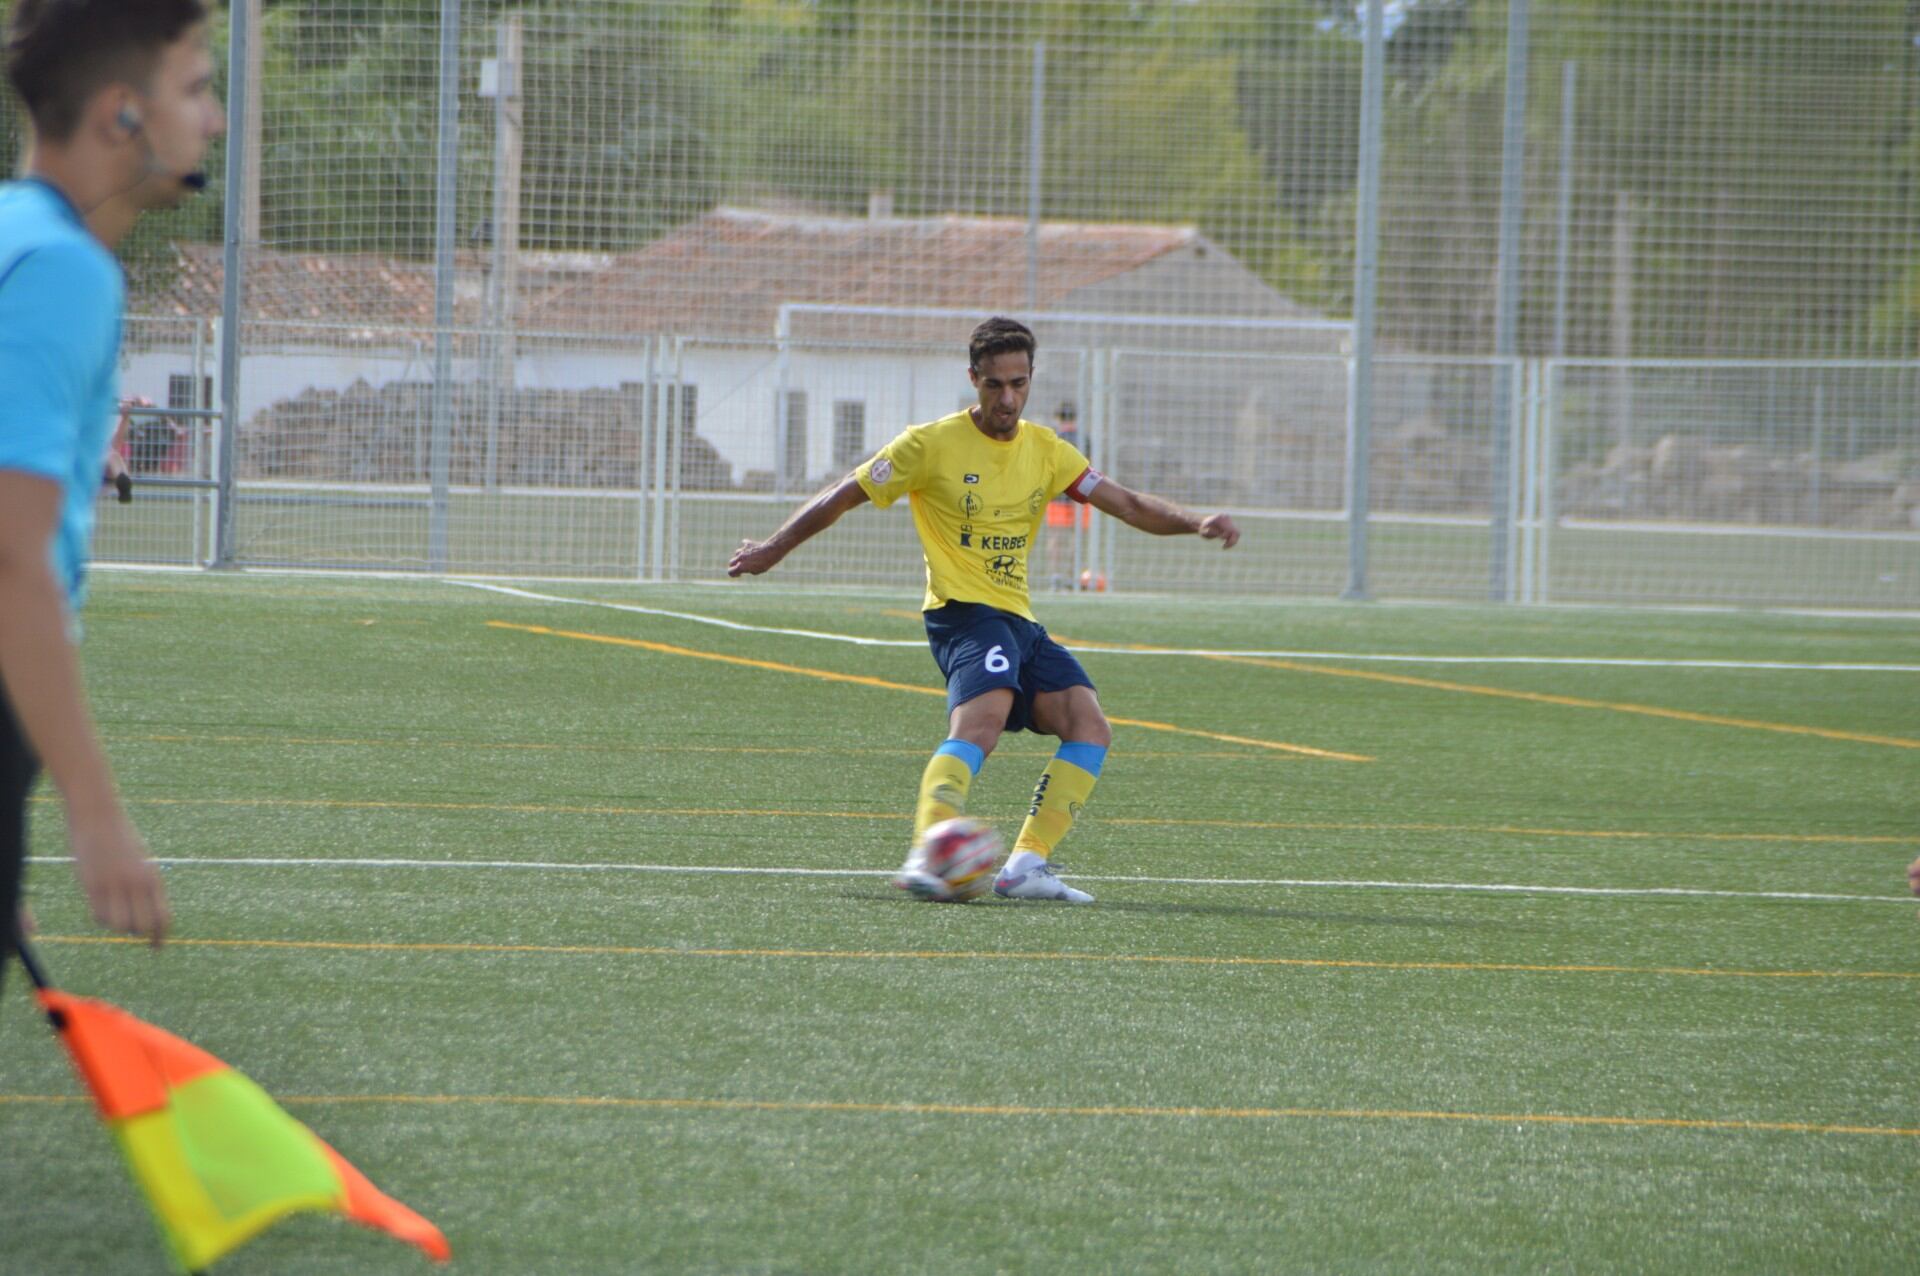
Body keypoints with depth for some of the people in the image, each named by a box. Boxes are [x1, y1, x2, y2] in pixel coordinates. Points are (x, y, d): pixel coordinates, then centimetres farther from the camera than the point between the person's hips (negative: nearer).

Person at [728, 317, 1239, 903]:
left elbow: (1126, 504, 11)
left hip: (1018, 620, 7)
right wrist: (772, 549, 8)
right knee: (983, 719, -32)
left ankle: (1026, 866, -11)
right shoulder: (932, 444, -4)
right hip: (963, 613, -7)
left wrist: (1195, 523, -5)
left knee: (1090, 728, -9)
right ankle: (923, 858, -44)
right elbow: (844, 497, 4)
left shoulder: (1046, 451, 12)